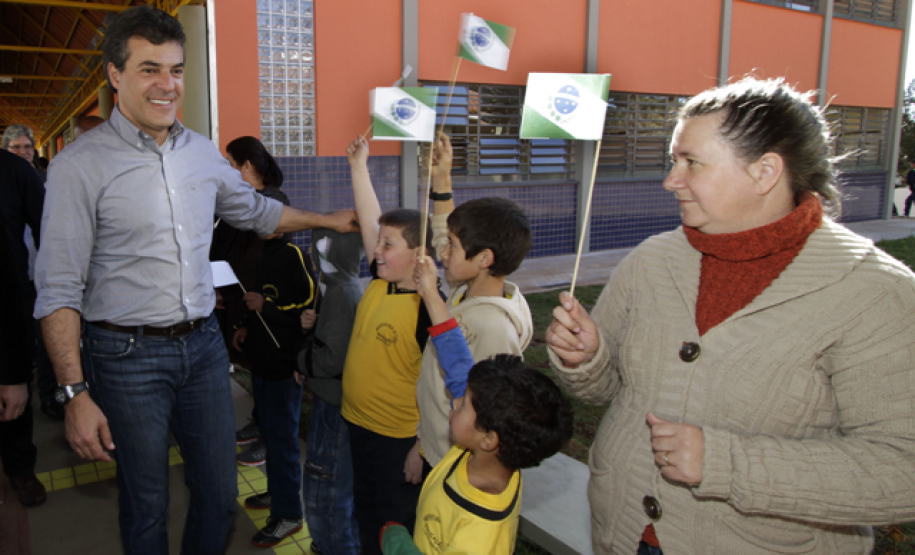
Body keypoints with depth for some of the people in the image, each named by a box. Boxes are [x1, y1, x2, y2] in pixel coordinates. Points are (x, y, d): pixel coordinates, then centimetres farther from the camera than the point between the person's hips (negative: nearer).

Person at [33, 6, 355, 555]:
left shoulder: (203, 152, 5)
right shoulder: (80, 165, -11)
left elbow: (253, 209, 24)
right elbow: (59, 291, -12)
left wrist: (329, 219, 25)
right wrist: (75, 394, -15)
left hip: (204, 344, 5)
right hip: (128, 356, -4)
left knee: (220, 494, 14)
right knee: (147, 506, 12)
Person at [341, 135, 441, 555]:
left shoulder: (429, 308, -24)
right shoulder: (378, 283, -2)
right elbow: (370, 221, 4)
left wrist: (422, 449, -21)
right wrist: (358, 166, 3)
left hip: (398, 440, -7)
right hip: (358, 425, 8)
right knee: (365, 510, 25)